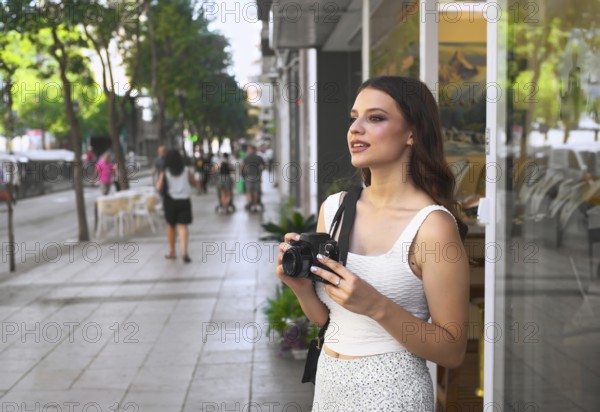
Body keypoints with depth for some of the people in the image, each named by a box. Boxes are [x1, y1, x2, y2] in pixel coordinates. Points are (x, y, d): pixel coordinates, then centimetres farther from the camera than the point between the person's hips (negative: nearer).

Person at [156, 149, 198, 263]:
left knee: (171, 225, 17)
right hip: (184, 201, 0)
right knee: (182, 226, -2)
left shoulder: (164, 173, -5)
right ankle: (184, 251, -21)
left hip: (170, 201, 0)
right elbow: (194, 183, 13)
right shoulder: (186, 172, 1)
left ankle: (172, 252, 25)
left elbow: (159, 188, -14)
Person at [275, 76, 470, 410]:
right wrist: (301, 286, -11)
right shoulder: (333, 207, -1)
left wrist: (376, 306, -26)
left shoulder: (433, 225, -18)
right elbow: (325, 316, 8)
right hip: (328, 379, 6)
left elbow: (452, 351, -15)